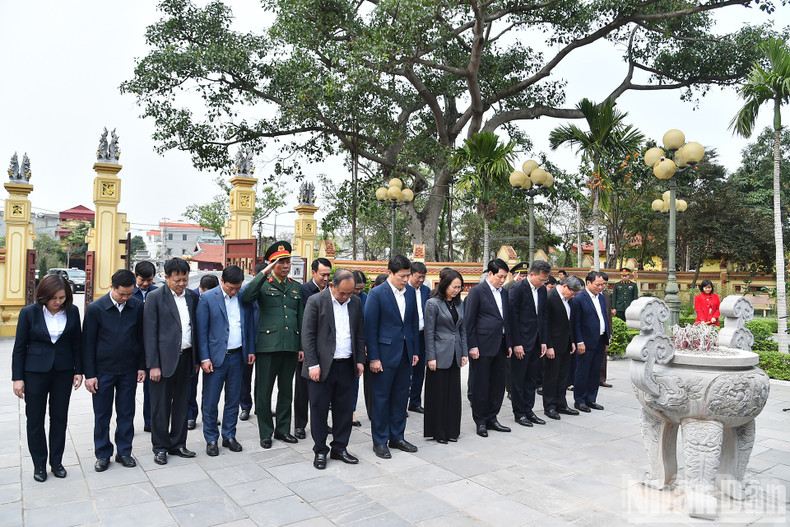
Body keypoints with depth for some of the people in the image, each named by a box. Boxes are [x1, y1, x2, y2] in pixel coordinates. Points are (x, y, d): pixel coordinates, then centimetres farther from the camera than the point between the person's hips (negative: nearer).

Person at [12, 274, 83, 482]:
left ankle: (56, 461, 25)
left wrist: (78, 370, 2)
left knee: (60, 417, 10)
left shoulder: (72, 311, -4)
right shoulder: (29, 312, -9)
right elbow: (19, 347, -4)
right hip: (35, 371, -1)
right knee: (35, 419, 8)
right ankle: (39, 464, 23)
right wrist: (17, 378, -6)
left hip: (63, 371, 2)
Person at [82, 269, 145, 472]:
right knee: (102, 415, 9)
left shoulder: (138, 307, -2)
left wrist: (141, 366, 3)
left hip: (128, 371, 2)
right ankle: (103, 455, 24)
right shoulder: (95, 309, -8)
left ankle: (124, 451, 24)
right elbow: (88, 343, -4)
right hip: (103, 371, -1)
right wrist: (89, 374, -5)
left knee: (126, 413, 10)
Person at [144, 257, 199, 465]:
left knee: (182, 404, 13)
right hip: (164, 359, -4)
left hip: (185, 358, 5)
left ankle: (178, 444, 25)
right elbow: (150, 333, -8)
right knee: (161, 406, 5)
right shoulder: (155, 297, -6)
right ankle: (160, 448, 20)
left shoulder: (192, 297, 8)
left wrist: (196, 359, 10)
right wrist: (153, 365, -12)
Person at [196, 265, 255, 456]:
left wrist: (251, 350, 7)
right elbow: (201, 331, -6)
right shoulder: (207, 298, -7)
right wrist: (204, 358, -10)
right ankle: (211, 439, 19)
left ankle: (229, 436, 25)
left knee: (233, 400, 12)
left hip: (237, 355, 3)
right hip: (215, 357, -3)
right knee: (210, 401, 4)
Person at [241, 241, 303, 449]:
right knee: (264, 391, 4)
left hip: (291, 346, 4)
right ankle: (265, 433, 17)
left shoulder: (296, 287, 13)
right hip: (267, 345, -4)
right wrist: (264, 273, -22)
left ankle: (282, 429, 26)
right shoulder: (263, 284, 1)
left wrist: (302, 346, 11)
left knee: (286, 390, 13)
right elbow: (246, 297, -21)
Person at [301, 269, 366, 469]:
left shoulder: (356, 302, 7)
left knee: (345, 410, 10)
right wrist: (313, 365, -12)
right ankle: (320, 451, 20)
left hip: (347, 366, 4)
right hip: (322, 366, -4)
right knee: (319, 409, 5)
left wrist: (360, 360, 8)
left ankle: (339, 448, 25)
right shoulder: (316, 301, -8)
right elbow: (307, 335, -8)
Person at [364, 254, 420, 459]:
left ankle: (397, 437, 27)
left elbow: (414, 323, 12)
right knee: (381, 397, 5)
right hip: (385, 353, -5)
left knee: (401, 396, 13)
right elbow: (370, 327, -11)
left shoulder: (410, 293, 6)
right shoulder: (376, 294, -11)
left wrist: (415, 350, 9)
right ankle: (380, 441, 18)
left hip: (405, 353, 6)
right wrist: (373, 358, -13)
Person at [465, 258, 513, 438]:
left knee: (498, 384, 11)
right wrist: (472, 346, -13)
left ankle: (491, 418, 24)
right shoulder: (477, 291, -7)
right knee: (481, 386, 2)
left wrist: (509, 343, 13)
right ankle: (480, 422, 15)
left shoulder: (504, 292, 13)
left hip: (500, 346, 7)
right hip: (483, 346, -7)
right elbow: (468, 321, -9)